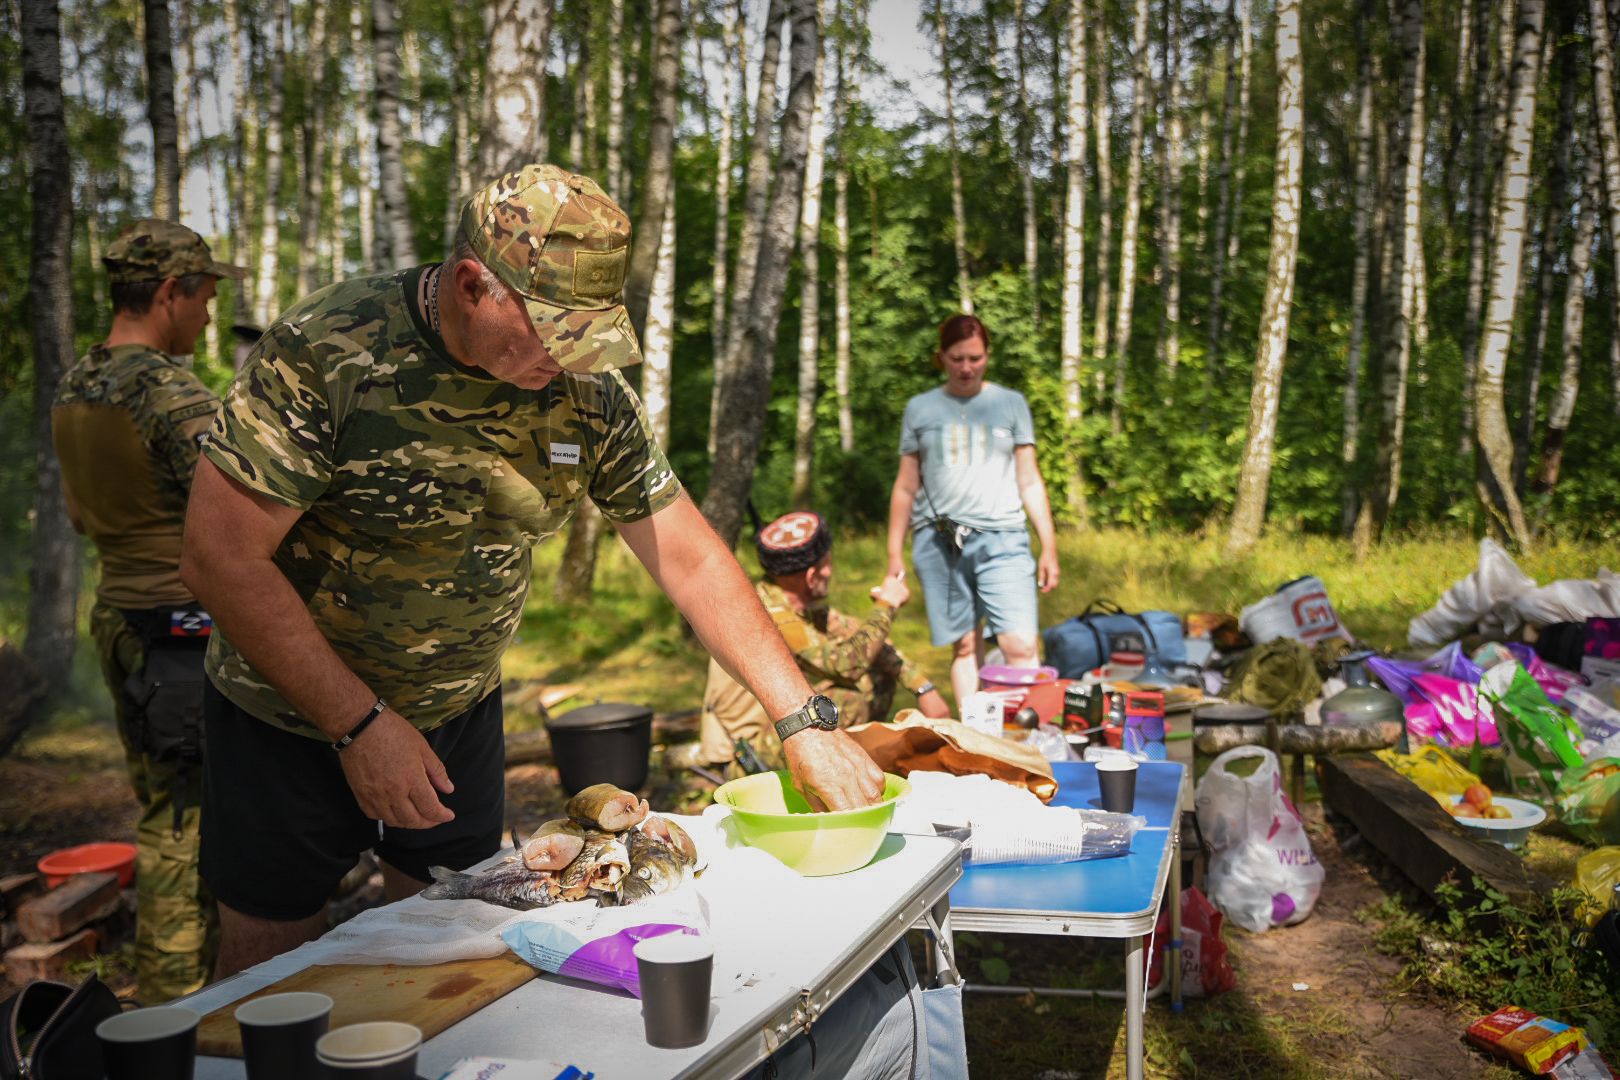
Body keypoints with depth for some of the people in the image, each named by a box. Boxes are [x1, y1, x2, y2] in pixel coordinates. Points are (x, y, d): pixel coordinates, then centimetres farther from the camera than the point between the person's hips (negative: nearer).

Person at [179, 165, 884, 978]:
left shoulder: (586, 393, -10)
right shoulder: (326, 353, -24)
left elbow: (687, 555, -7)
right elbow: (221, 555, -24)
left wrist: (804, 719, -12)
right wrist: (359, 725, -25)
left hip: (461, 715, 4)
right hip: (293, 718, -3)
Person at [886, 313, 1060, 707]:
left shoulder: (1011, 404, 12)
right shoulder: (920, 409, 12)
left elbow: (1030, 481, 12)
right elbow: (906, 487, 14)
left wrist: (1049, 547, 7)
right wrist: (895, 554, 10)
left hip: (1001, 539, -1)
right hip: (938, 541, 1)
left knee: (1022, 645, -13)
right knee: (965, 646, 0)